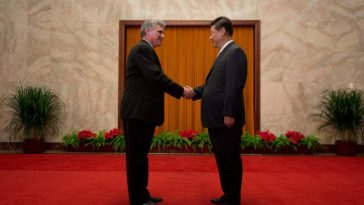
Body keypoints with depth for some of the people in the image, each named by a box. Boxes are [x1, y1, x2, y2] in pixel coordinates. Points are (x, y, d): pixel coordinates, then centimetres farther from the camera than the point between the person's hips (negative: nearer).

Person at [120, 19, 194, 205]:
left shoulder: (145, 50, 21)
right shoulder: (142, 49, -11)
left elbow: (155, 79, 16)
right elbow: (156, 77, -21)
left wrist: (179, 90, 7)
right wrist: (181, 91, -12)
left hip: (143, 111, 10)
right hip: (137, 111, -10)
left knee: (141, 155, 16)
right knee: (136, 156, -1)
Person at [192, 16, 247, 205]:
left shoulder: (235, 52, -11)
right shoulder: (224, 54, 19)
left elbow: (234, 86, -20)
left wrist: (229, 114, -23)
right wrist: (194, 92, 11)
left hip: (226, 119, -10)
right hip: (217, 118, 10)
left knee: (230, 159, 1)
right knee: (222, 158, 16)